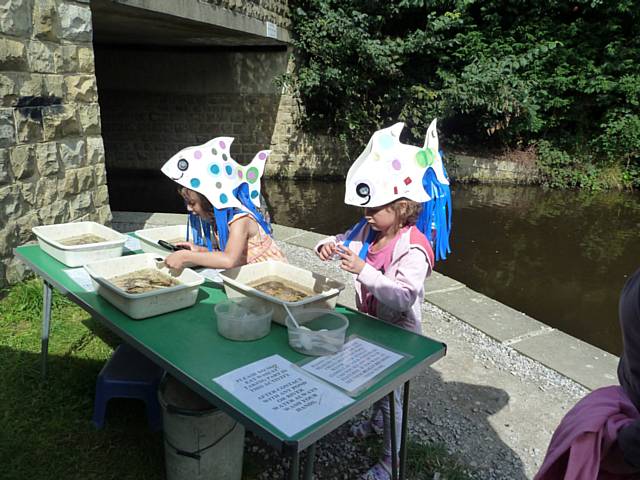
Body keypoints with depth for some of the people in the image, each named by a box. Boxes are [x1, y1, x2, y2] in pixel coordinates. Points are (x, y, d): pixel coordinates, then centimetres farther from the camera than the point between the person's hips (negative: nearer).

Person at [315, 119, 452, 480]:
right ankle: (377, 421, 57)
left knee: (391, 392, 10)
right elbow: (347, 241, 8)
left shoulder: (413, 249, -31)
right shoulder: (371, 230, -6)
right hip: (371, 325, 8)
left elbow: (402, 299, -38)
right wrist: (330, 245, -16)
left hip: (397, 334, -7)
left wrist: (364, 271, -43)